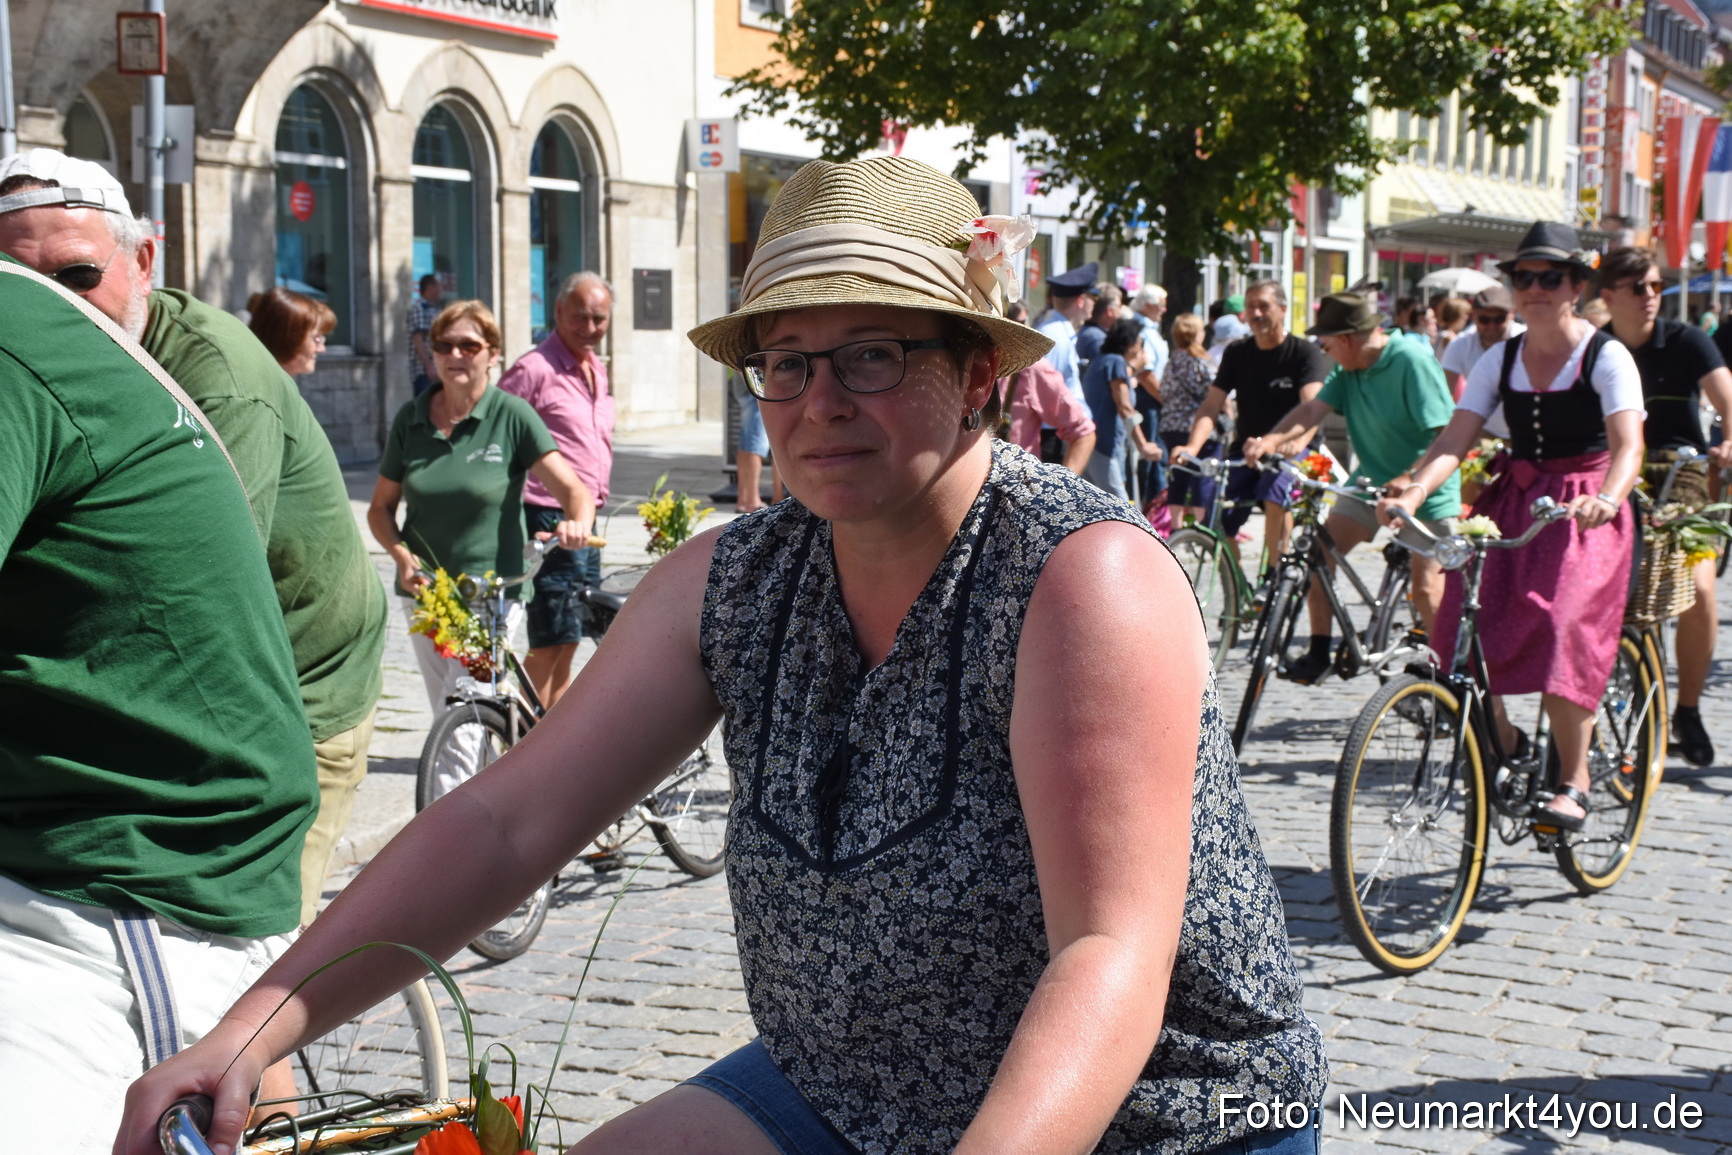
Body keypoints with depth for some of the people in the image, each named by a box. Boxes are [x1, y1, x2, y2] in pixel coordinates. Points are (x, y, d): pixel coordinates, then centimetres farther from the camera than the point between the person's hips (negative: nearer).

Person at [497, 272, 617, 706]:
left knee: (568, 643, 13)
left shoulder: (596, 370, 15)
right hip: (549, 523, -8)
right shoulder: (535, 369, -12)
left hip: (586, 523, 9)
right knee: (550, 643, -7)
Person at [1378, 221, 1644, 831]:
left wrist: (1606, 499, -40)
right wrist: (1413, 492, -22)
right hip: (1513, 501, 5)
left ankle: (1574, 779, -9)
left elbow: (1628, 444, -19)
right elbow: (1454, 439, -3)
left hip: (1584, 511, -4)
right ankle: (1503, 746, 9)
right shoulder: (1501, 359, 7)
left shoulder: (1606, 356, -6)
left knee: (1559, 626, -24)